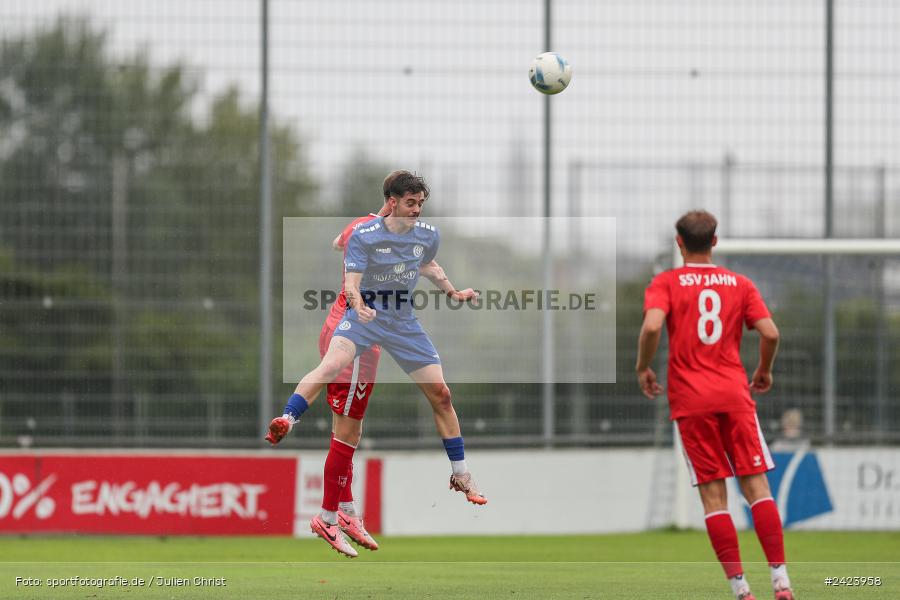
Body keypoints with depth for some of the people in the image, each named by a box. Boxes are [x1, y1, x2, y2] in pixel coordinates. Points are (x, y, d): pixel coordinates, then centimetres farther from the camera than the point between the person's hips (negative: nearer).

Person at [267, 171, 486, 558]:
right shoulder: (364, 236, -12)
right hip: (364, 314, -4)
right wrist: (357, 303, -38)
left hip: (403, 322, 4)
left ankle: (461, 476, 17)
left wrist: (452, 292, 19)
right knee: (333, 365, -35)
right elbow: (351, 283, -18)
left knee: (440, 394, 3)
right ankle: (285, 421, -46)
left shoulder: (428, 235, 3)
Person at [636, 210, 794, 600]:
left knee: (713, 494, 0)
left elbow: (652, 326, -17)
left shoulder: (665, 283, 2)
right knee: (756, 485, 1)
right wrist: (764, 371, 17)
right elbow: (770, 333, -1)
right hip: (734, 393, 1)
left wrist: (642, 368, -1)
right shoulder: (739, 284, 9)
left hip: (690, 399, -1)